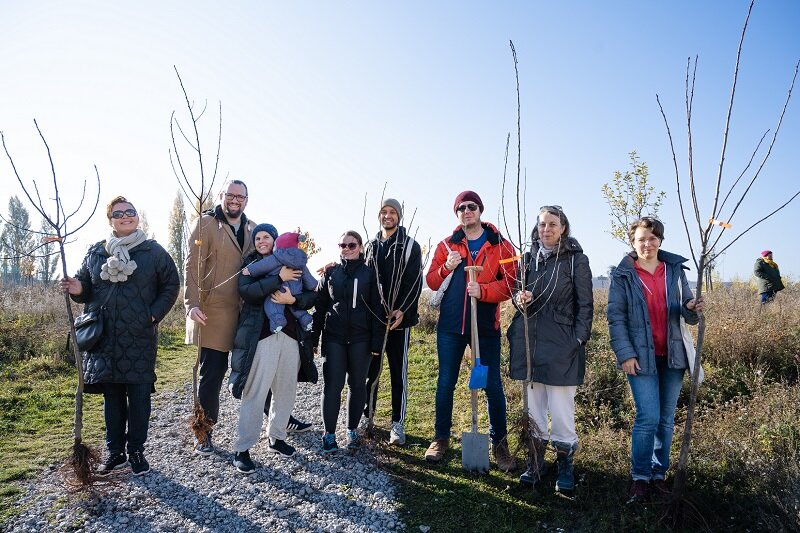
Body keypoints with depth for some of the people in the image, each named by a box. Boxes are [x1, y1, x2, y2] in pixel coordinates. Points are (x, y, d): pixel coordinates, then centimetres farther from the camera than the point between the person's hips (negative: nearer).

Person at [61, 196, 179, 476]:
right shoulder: (95, 252, 9)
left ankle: (136, 451, 16)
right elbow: (85, 285, 16)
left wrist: (154, 314, -6)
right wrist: (77, 290, -8)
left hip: (140, 336, -2)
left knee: (139, 394, 2)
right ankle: (115, 452, 24)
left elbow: (171, 285, 3)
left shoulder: (153, 251, 1)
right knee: (111, 394, 11)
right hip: (103, 336, 3)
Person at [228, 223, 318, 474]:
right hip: (260, 336, -3)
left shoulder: (292, 263, 12)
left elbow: (311, 295, 6)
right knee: (254, 394, -4)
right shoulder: (250, 265, 6)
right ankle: (242, 450, 6)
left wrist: (293, 299, -13)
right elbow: (246, 291, -14)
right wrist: (279, 278, -18)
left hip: (291, 336, 3)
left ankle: (276, 438, 28)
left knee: (286, 391, 10)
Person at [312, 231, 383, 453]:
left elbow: (376, 309, 1)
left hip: (360, 338, 0)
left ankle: (352, 430, 22)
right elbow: (320, 307, 8)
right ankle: (329, 434, 6)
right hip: (334, 337, 1)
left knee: (357, 384, 8)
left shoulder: (369, 274, 2)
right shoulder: (330, 272, 7)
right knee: (333, 385, -2)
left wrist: (376, 342, -5)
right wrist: (314, 338, 2)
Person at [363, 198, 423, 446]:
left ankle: (398, 423, 9)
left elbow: (414, 282, -5)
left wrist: (402, 311, -16)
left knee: (399, 372, 2)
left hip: (399, 318, -3)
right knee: (370, 369, 8)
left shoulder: (410, 246, 2)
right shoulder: (371, 246, 14)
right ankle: (366, 416, 21)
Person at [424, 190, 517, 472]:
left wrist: (483, 290, -21)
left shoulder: (501, 246, 2)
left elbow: (510, 283, -6)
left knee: (493, 385, 5)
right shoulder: (447, 245, 8)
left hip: (486, 326, -2)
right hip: (450, 325, 2)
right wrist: (447, 268, -13)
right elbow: (431, 282, 6)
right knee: (445, 384, 10)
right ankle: (441, 438, 25)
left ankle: (499, 443, 21)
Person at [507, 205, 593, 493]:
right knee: (533, 407, 11)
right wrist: (519, 298, -8)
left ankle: (564, 465, 16)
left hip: (561, 343, -4)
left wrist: (578, 340, -8)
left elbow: (585, 304, -1)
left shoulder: (576, 259, -1)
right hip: (530, 340, 4)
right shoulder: (529, 257, 10)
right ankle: (535, 461, 24)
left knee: (561, 410, -2)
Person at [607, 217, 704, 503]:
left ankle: (659, 473, 25)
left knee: (667, 419, 11)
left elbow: (687, 314, 9)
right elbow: (616, 318, -4)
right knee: (648, 418, -9)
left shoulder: (675, 270, 7)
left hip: (672, 356, 4)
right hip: (641, 357, -4)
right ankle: (640, 477, 7)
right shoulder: (623, 275, -2)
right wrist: (625, 354, -12)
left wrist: (693, 309, -15)